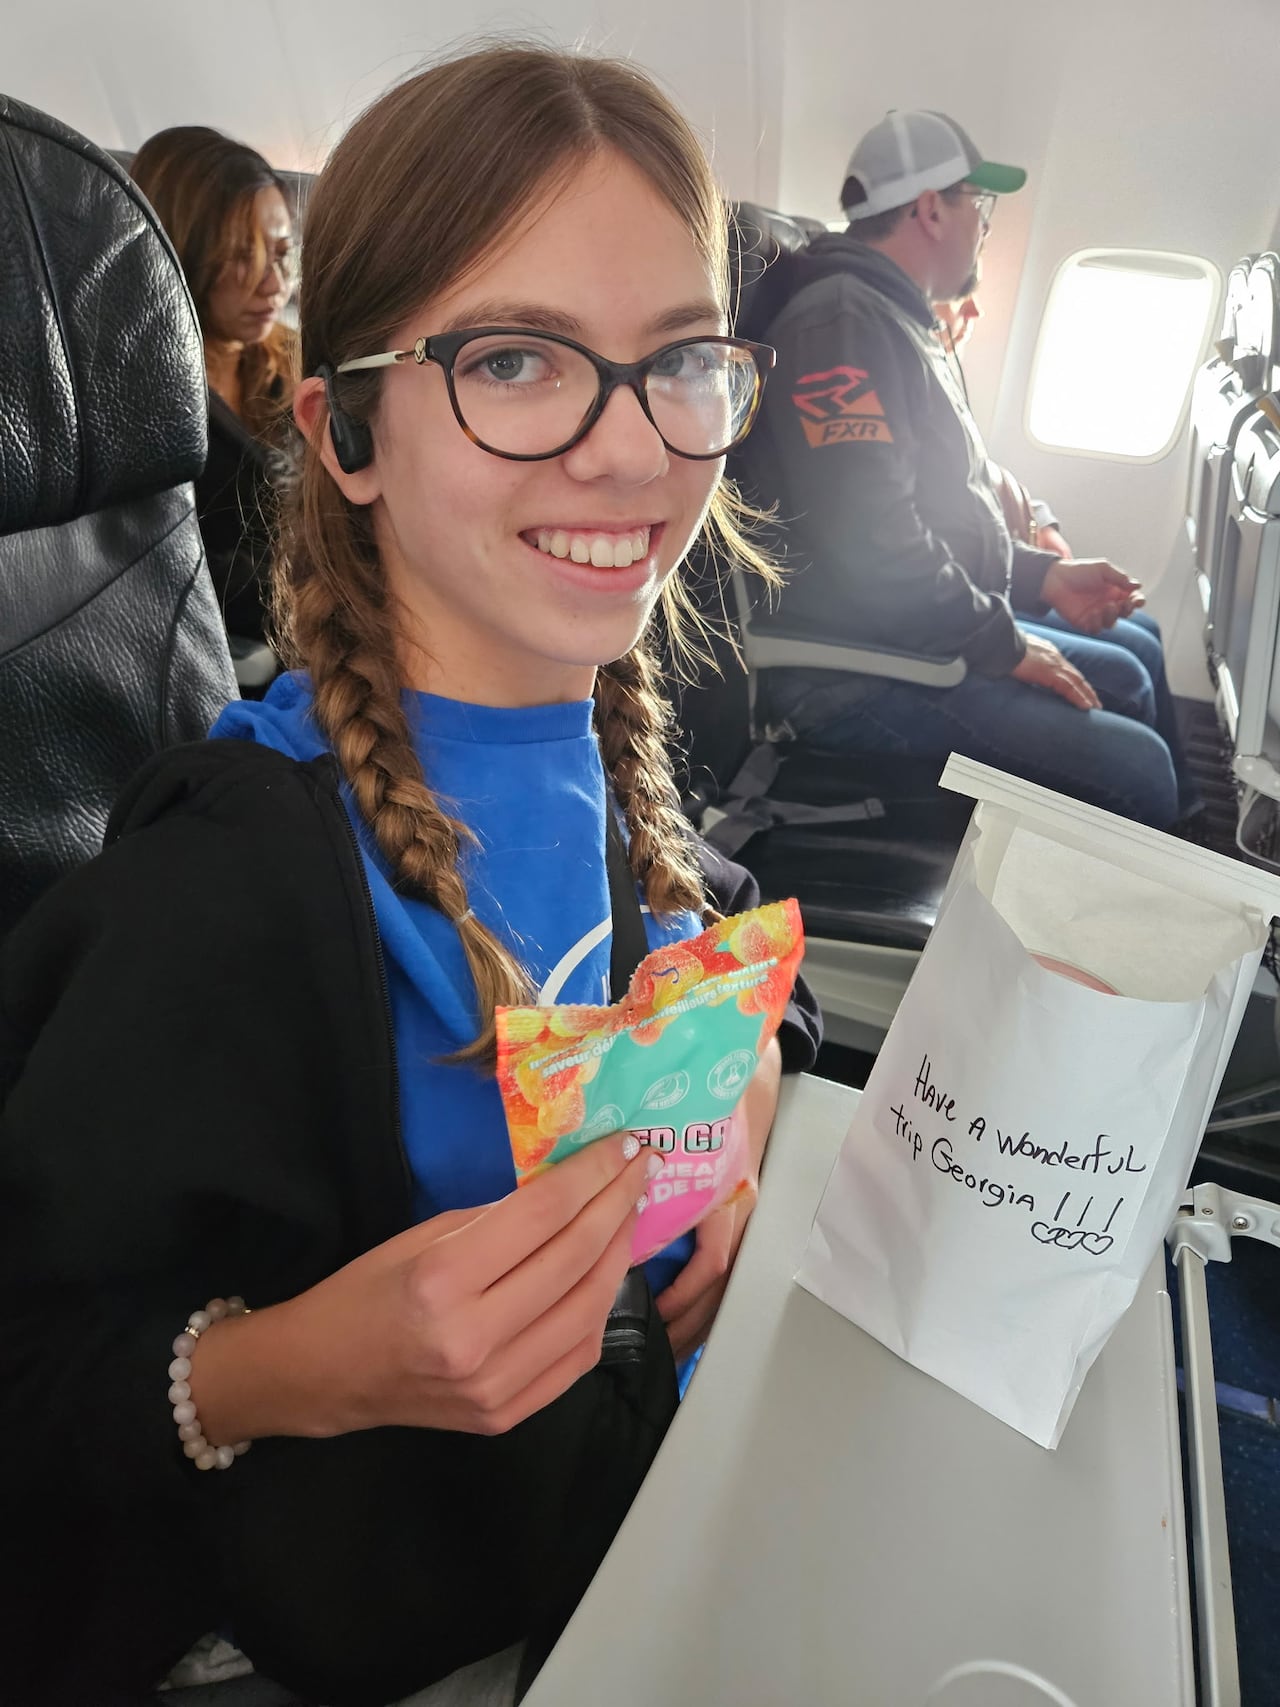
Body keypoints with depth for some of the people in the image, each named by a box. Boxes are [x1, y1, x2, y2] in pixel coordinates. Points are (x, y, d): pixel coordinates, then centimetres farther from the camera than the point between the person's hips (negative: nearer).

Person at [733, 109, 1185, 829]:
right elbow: (871, 544, -28)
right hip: (859, 677, -11)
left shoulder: (903, 325, 21)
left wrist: (1041, 575, 12)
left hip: (932, 634, 12)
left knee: (1127, 676, 19)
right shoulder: (844, 323, -16)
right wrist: (1005, 645, -16)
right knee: (1136, 766, -18)